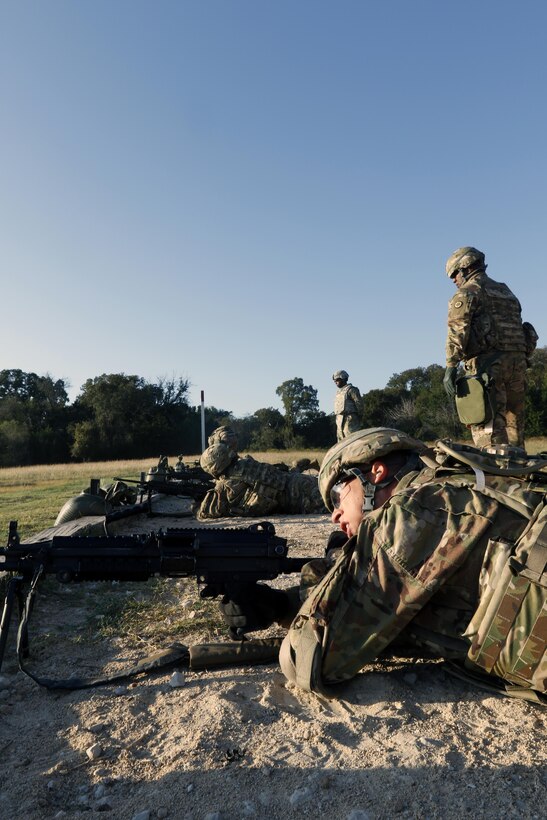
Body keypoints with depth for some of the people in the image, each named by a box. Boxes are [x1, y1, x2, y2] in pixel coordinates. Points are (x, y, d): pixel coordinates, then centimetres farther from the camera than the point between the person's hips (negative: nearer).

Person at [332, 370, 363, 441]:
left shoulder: (351, 389, -6)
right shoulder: (339, 391, 20)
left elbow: (359, 403, -10)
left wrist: (359, 416, -7)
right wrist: (338, 418, 14)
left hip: (349, 419, -9)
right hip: (339, 419, 9)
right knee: (341, 441, 9)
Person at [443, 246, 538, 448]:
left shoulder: (467, 291, 2)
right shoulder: (506, 292, 26)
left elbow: (457, 329, -11)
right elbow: (517, 329, 22)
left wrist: (451, 366, -16)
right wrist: (520, 365, 21)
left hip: (488, 363, -8)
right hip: (518, 361, 8)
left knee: (487, 425, -10)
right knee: (514, 425, 12)